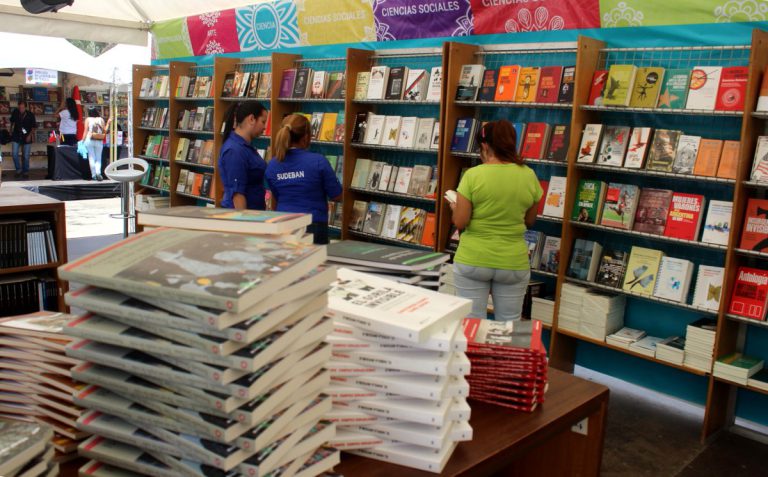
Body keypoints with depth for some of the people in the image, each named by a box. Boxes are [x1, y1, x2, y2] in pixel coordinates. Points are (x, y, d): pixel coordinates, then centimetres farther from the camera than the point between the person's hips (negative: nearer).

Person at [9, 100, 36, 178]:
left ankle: (25, 172, 17)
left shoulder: (30, 115, -10)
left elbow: (33, 126, -1)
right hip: (16, 137, 1)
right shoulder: (15, 112, -5)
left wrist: (30, 135, -10)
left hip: (27, 138, -1)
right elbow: (12, 122, 13)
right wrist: (11, 132, 12)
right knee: (14, 154, -9)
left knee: (26, 156, 2)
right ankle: (18, 169, 9)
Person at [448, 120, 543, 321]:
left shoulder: (473, 175, -12)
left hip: (472, 261, -2)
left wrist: (455, 206, 9)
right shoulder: (529, 176, -3)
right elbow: (529, 221, 8)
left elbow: (460, 222, -10)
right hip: (513, 263, 3)